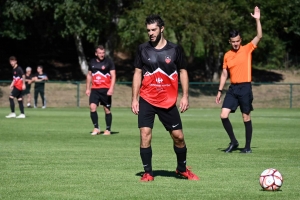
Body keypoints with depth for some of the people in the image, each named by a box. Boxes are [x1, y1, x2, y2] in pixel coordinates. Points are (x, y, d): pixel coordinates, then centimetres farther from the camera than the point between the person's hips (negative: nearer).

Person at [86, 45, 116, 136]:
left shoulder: (109, 62, -3)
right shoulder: (92, 62, 10)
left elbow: (113, 76, -6)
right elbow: (89, 75, 21)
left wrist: (111, 88, -17)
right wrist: (88, 88, 17)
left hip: (105, 89, -3)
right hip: (94, 89, 3)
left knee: (107, 110, 2)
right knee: (92, 107, -12)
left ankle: (108, 130, 12)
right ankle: (96, 128, -2)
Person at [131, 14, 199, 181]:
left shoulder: (175, 49, 0)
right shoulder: (143, 49, 2)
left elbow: (183, 72, 5)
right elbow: (138, 73, 7)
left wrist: (185, 96, -2)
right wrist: (134, 99, 2)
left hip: (168, 101, 0)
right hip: (146, 100, 0)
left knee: (178, 136, 3)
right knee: (145, 135, -10)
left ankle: (182, 169, 24)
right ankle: (148, 173, 1)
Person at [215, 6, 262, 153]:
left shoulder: (247, 49, -1)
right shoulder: (227, 55, 10)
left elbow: (259, 36, -11)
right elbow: (224, 74, 15)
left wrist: (257, 20, -20)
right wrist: (220, 91, 11)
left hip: (245, 88, -4)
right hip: (232, 88, 4)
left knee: (246, 117, 0)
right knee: (224, 115, -6)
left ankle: (248, 146, 9)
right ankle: (233, 142, 9)